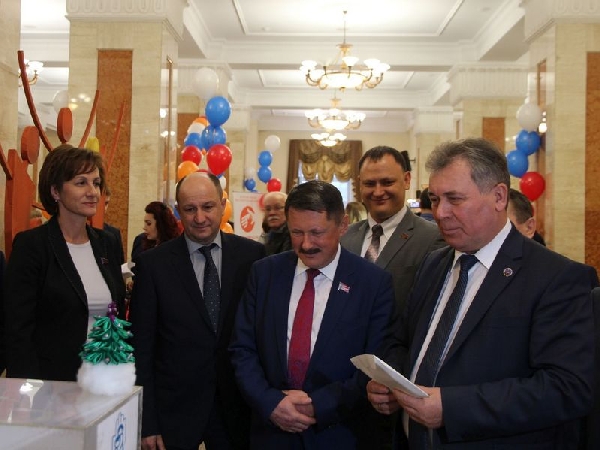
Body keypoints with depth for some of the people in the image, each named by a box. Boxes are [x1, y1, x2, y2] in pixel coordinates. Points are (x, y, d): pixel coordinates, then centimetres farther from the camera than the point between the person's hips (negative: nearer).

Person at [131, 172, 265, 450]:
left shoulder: (252, 255, -3)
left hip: (237, 405, 1)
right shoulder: (153, 263, -6)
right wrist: (146, 422, -7)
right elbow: (141, 347, -4)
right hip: (173, 410, -1)